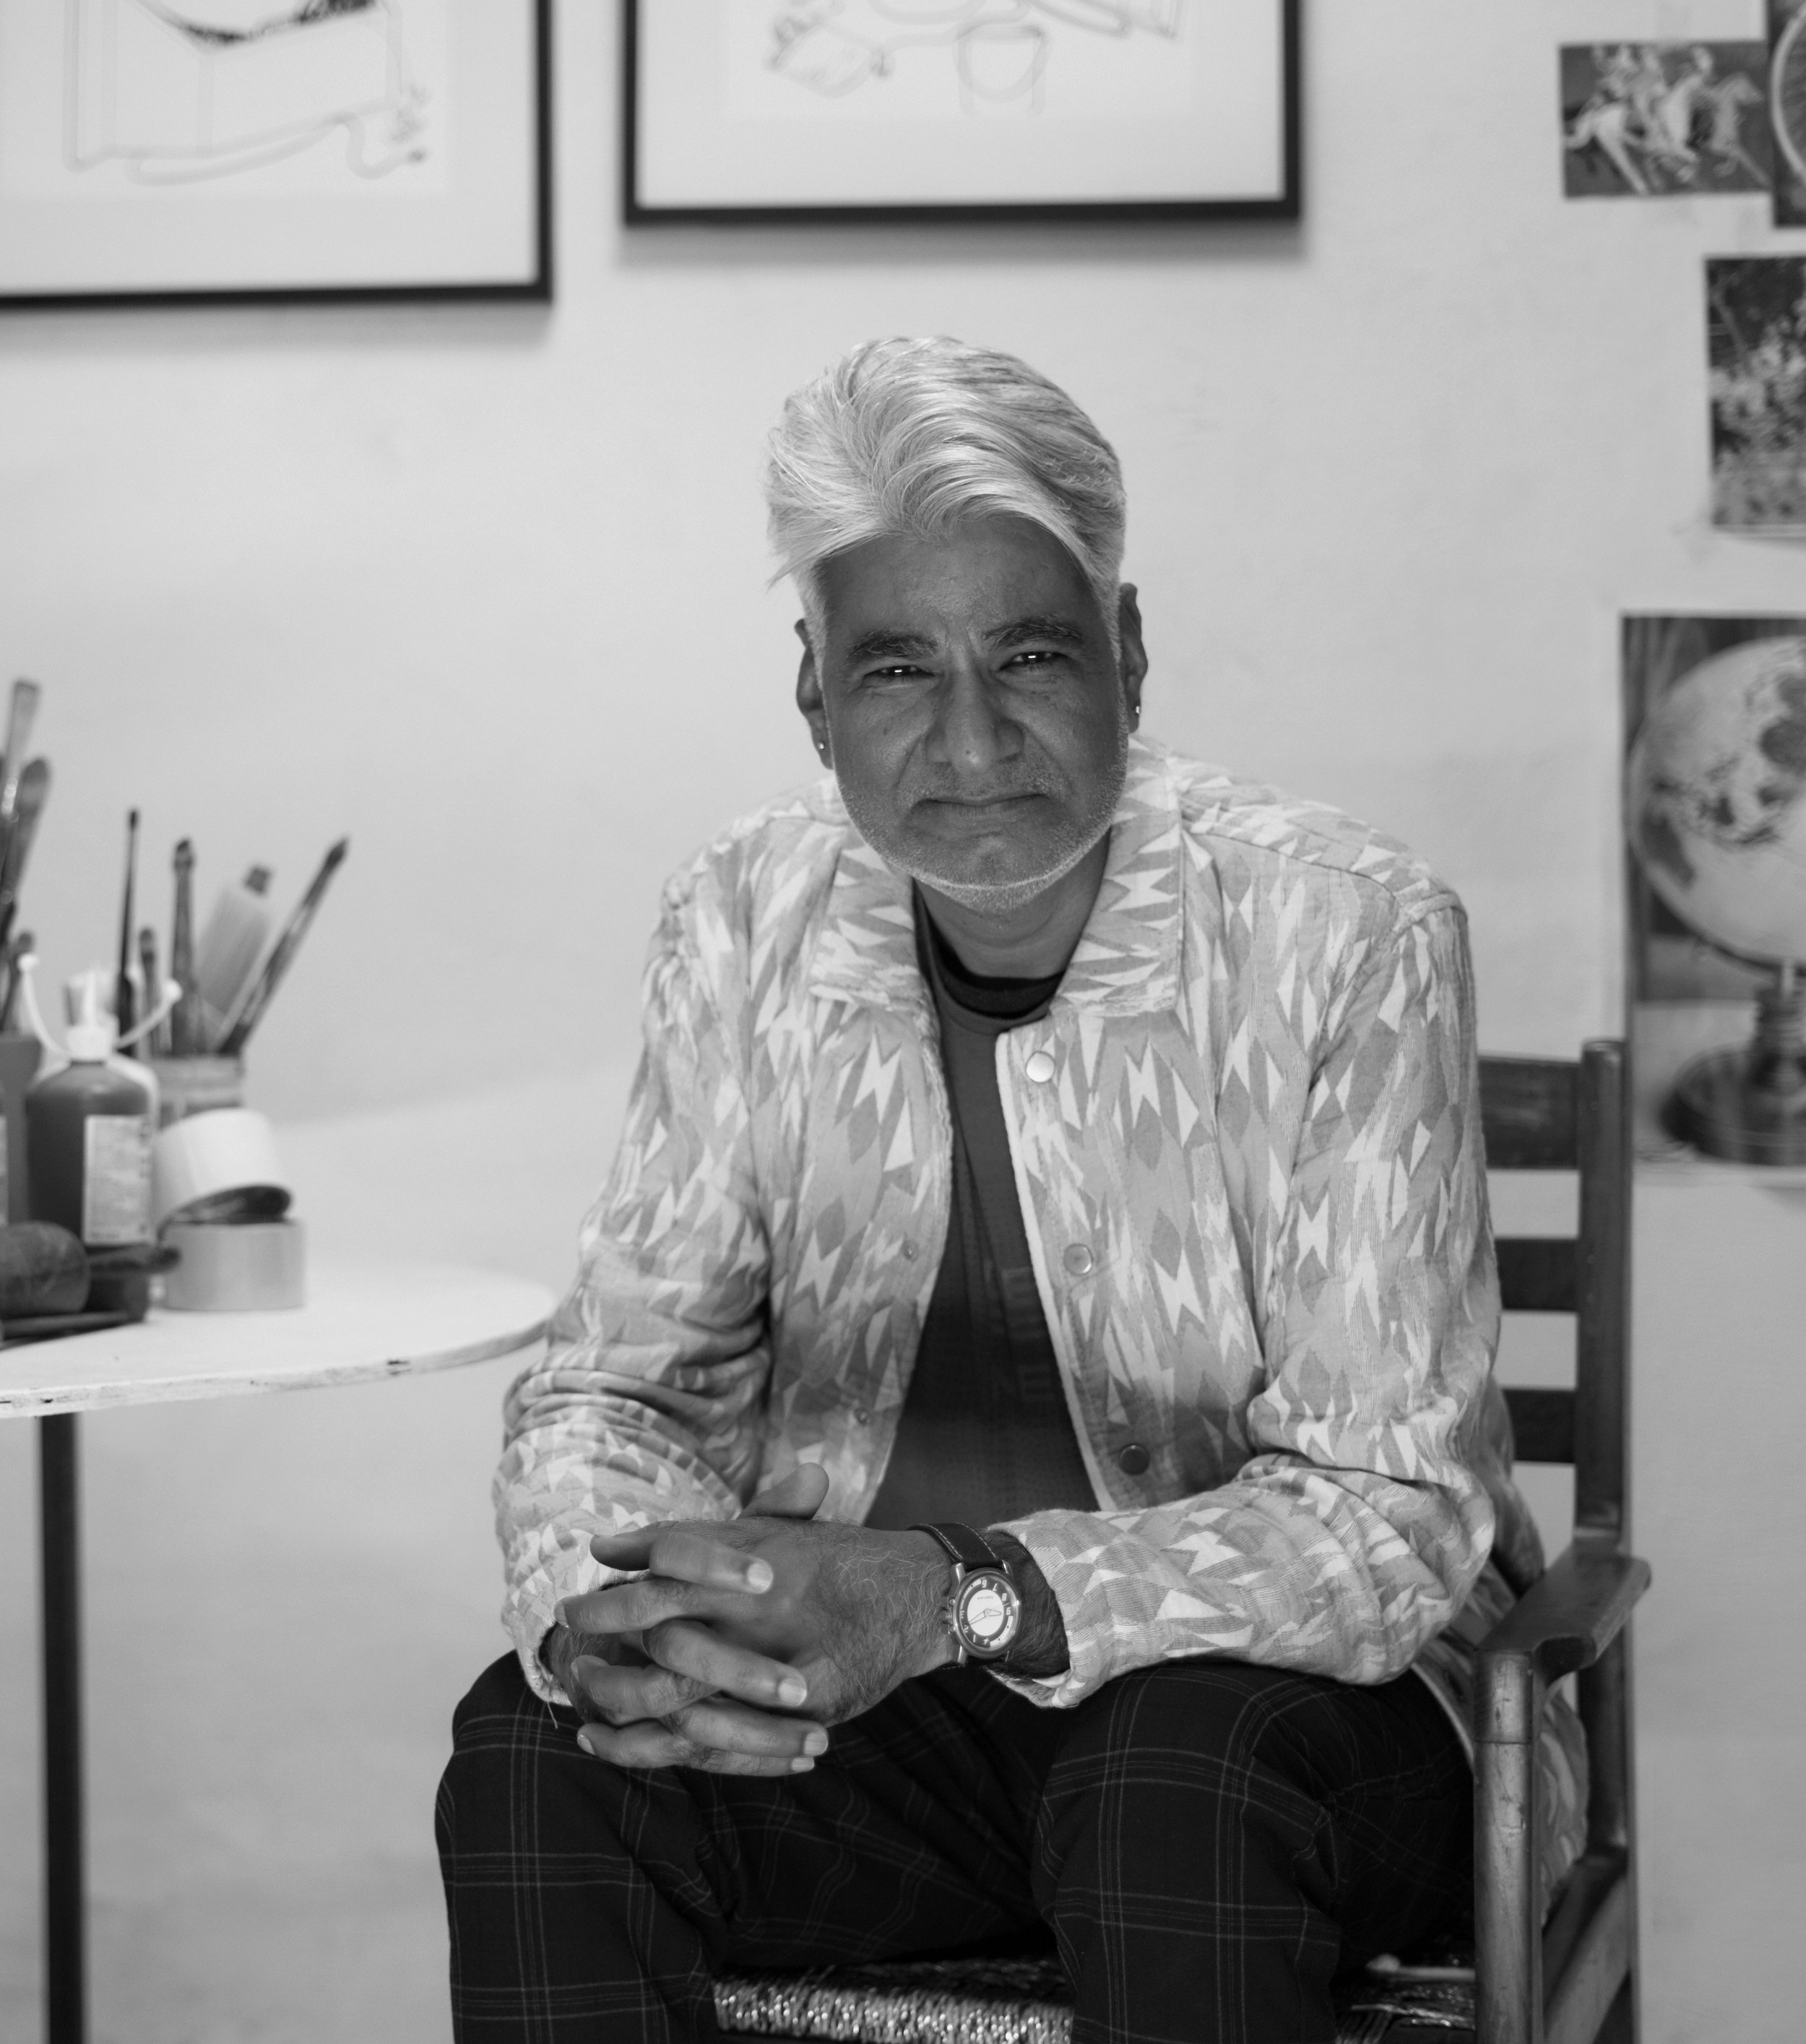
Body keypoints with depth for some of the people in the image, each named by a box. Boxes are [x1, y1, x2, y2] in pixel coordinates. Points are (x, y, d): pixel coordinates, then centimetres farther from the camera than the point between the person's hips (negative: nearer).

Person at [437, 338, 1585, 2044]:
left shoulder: (1347, 938, -15)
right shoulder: (747, 930, -2)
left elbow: (1390, 1514, -19)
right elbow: (607, 1391, 1)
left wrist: (960, 1594, -33)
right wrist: (610, 1605, -24)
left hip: (1288, 1684, -3)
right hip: (843, 1673, 3)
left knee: (1177, 1778, -35)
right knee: (538, 1746, -23)